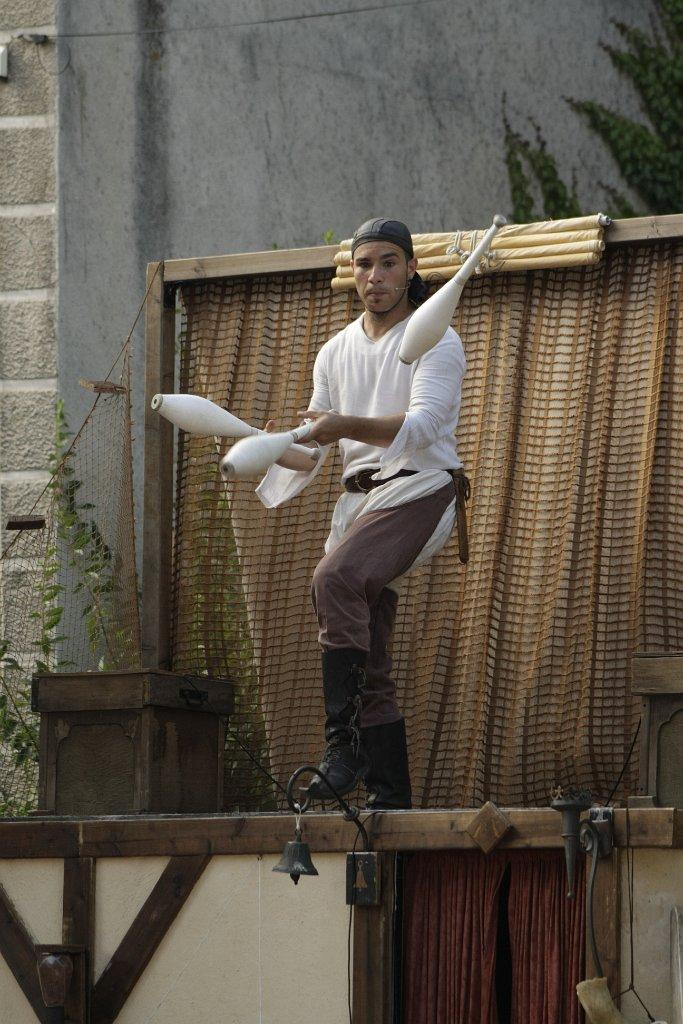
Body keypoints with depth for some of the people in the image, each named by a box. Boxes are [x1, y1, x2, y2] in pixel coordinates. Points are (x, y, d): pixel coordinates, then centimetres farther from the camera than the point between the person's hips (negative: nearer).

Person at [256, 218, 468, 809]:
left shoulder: (435, 340, -1)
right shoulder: (336, 353, 19)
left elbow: (422, 424, -18)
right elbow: (313, 454, 16)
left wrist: (346, 426, -33)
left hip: (420, 489, -7)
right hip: (358, 500, 7)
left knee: (336, 579, -32)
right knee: (369, 663, 2)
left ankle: (345, 745, -34)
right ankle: (390, 794, 5)